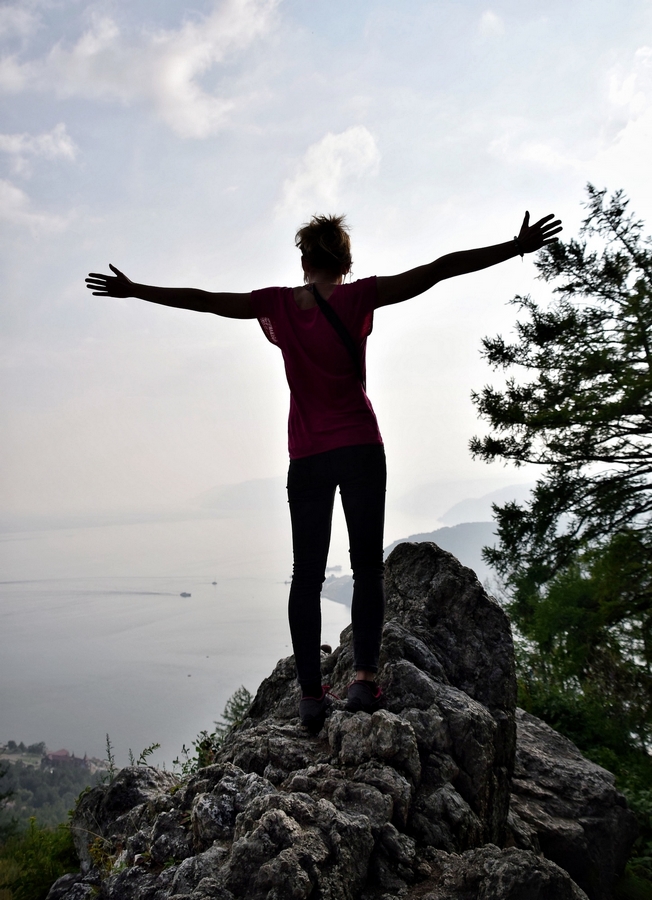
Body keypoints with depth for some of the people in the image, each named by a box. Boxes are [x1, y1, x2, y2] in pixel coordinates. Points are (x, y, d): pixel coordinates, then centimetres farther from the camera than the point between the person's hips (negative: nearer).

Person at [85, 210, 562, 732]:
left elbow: (199, 300, 10)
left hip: (306, 458, 2)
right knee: (367, 566, 5)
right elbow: (441, 269, -4)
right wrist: (518, 247, -1)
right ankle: (365, 676, -7)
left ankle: (312, 692, 5)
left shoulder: (277, 304, 3)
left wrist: (133, 290, 23)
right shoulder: (359, 298, -2)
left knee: (307, 575, 7)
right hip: (361, 449, -1)